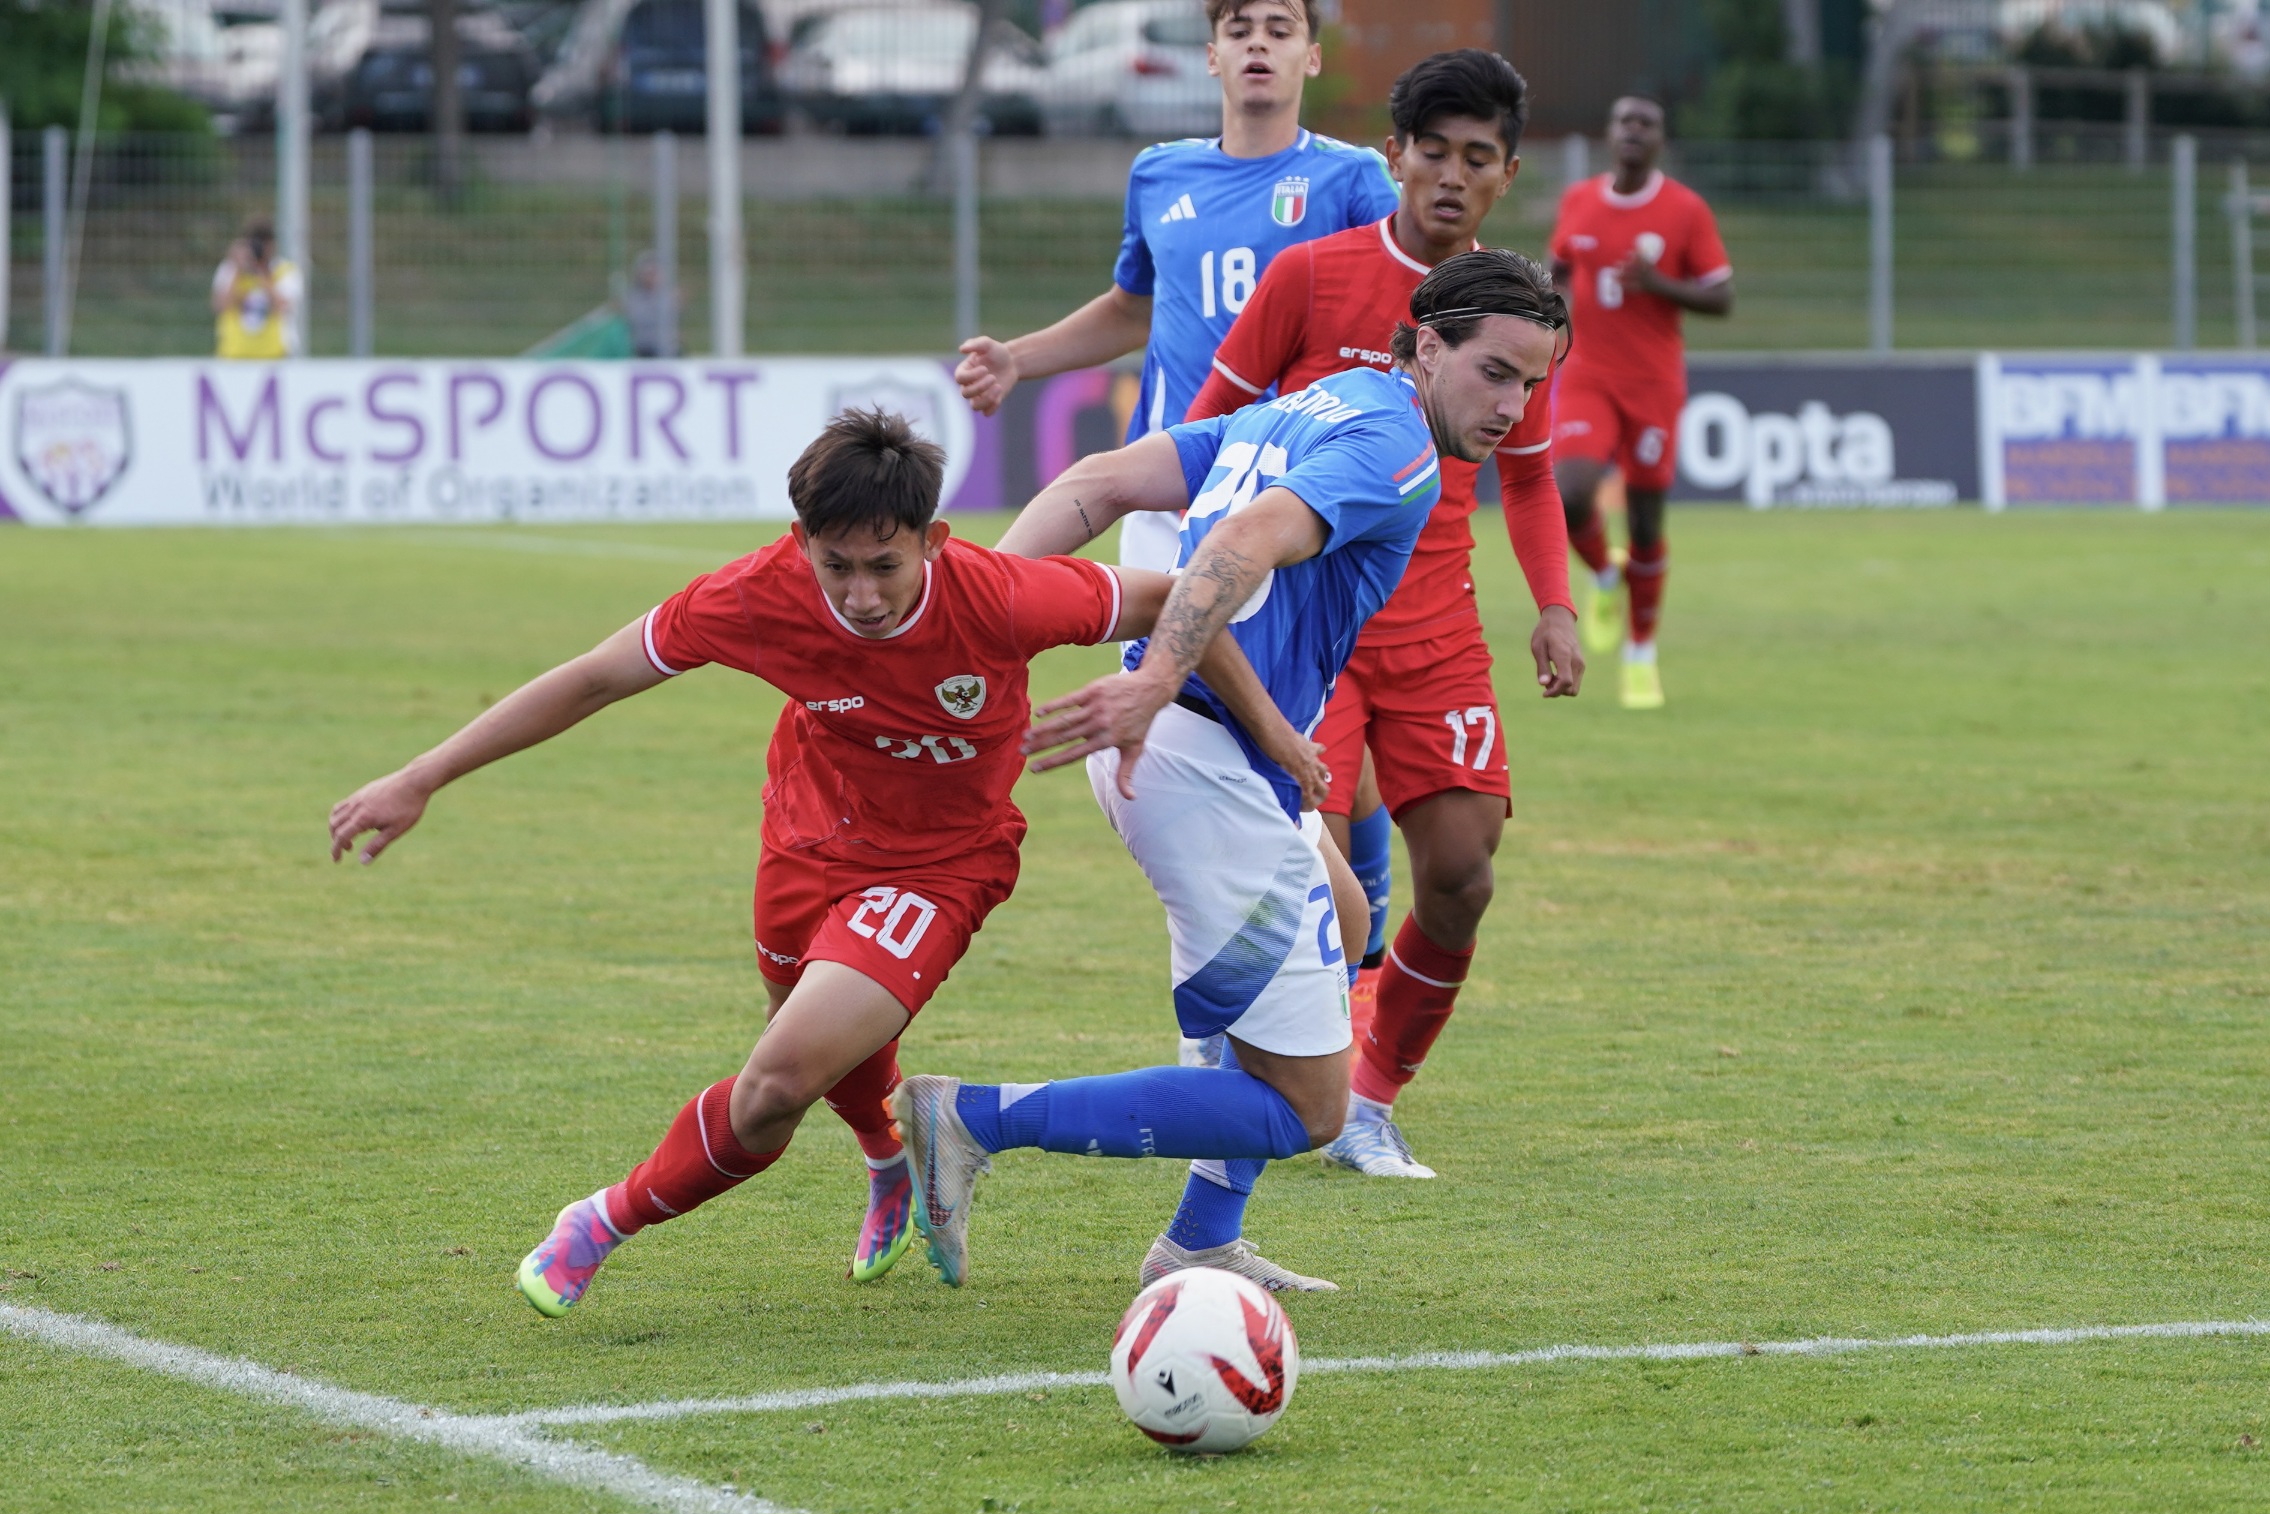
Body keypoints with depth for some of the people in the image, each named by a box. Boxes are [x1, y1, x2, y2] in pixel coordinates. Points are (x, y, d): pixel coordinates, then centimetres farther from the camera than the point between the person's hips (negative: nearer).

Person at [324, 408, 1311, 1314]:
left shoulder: (1000, 600, -33)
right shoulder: (760, 597, -27)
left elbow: (1165, 600, -16)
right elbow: (594, 679, -16)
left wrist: (1267, 727, -6)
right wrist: (418, 782, -14)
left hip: (937, 866, -4)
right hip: (812, 832, 4)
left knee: (782, 1081, -20)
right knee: (831, 1052, 27)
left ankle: (610, 1224, 4)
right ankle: (897, 1169, 63)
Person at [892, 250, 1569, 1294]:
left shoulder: (1301, 411, 20)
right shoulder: (1395, 452, -9)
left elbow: (1101, 482, 11)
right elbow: (1252, 536, -28)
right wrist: (1154, 684, -40)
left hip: (1146, 743, 10)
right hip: (1209, 773, -10)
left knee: (1334, 926, 35)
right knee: (1305, 1109, -3)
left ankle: (1201, 1243, 31)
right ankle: (977, 1120, -7)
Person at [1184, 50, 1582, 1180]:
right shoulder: (1312, 275, -5)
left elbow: (1527, 472, 19)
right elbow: (1212, 421, 3)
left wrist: (1554, 606, 5)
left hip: (1437, 634, 3)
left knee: (1460, 878, -6)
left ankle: (1371, 1099, 15)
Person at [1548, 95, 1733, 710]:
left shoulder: (1686, 210, -5)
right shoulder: (1578, 201, 4)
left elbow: (1722, 298, -5)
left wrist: (1658, 285, -20)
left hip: (1654, 384, -2)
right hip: (1587, 379, 2)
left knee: (1645, 521, 1)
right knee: (1570, 496, -20)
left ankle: (1641, 653, 20)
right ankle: (1604, 577, 13)